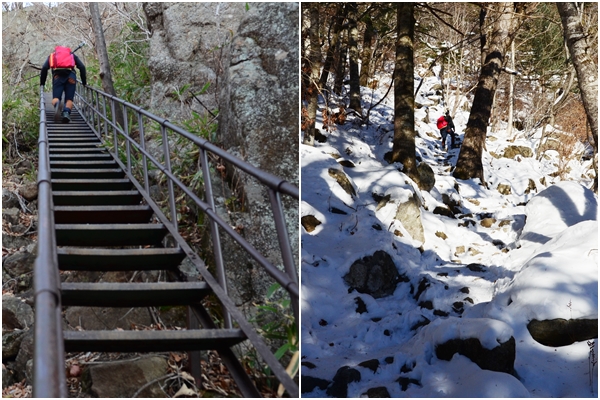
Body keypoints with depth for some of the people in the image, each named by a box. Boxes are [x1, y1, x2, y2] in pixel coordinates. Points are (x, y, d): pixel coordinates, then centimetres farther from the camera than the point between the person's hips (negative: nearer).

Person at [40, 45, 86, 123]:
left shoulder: (52, 55, 31)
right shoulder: (72, 55, 31)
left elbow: (44, 68, 16)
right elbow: (82, 67, 17)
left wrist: (42, 83, 22)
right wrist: (84, 82, 20)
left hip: (57, 75, 0)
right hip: (70, 75, 0)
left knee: (56, 98, 1)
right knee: (69, 99, 1)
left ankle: (56, 104, -34)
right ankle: (66, 112, -28)